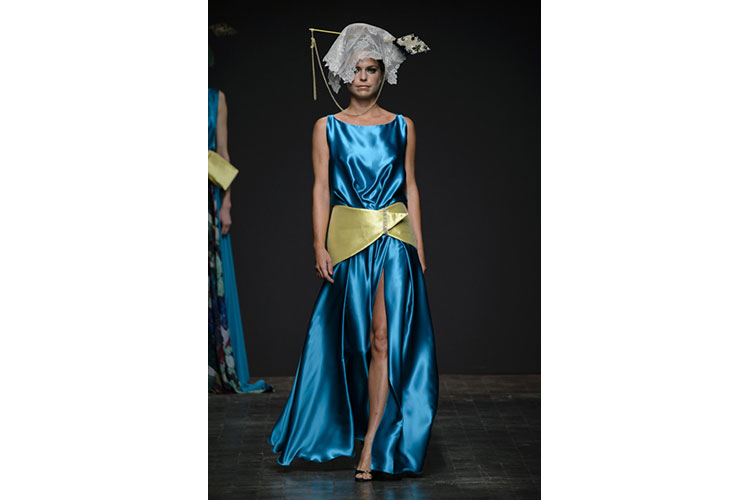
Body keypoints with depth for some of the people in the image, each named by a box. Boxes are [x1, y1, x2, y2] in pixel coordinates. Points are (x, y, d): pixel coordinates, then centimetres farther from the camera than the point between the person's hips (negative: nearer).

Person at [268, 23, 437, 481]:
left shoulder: (402, 127, 8)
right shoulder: (328, 128, 6)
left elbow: (410, 187, 9)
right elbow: (321, 189, 3)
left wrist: (420, 249, 5)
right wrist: (320, 247, -5)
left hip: (395, 240, 0)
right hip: (347, 239, 0)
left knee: (384, 337, -8)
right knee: (357, 337, 7)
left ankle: (371, 446, -7)